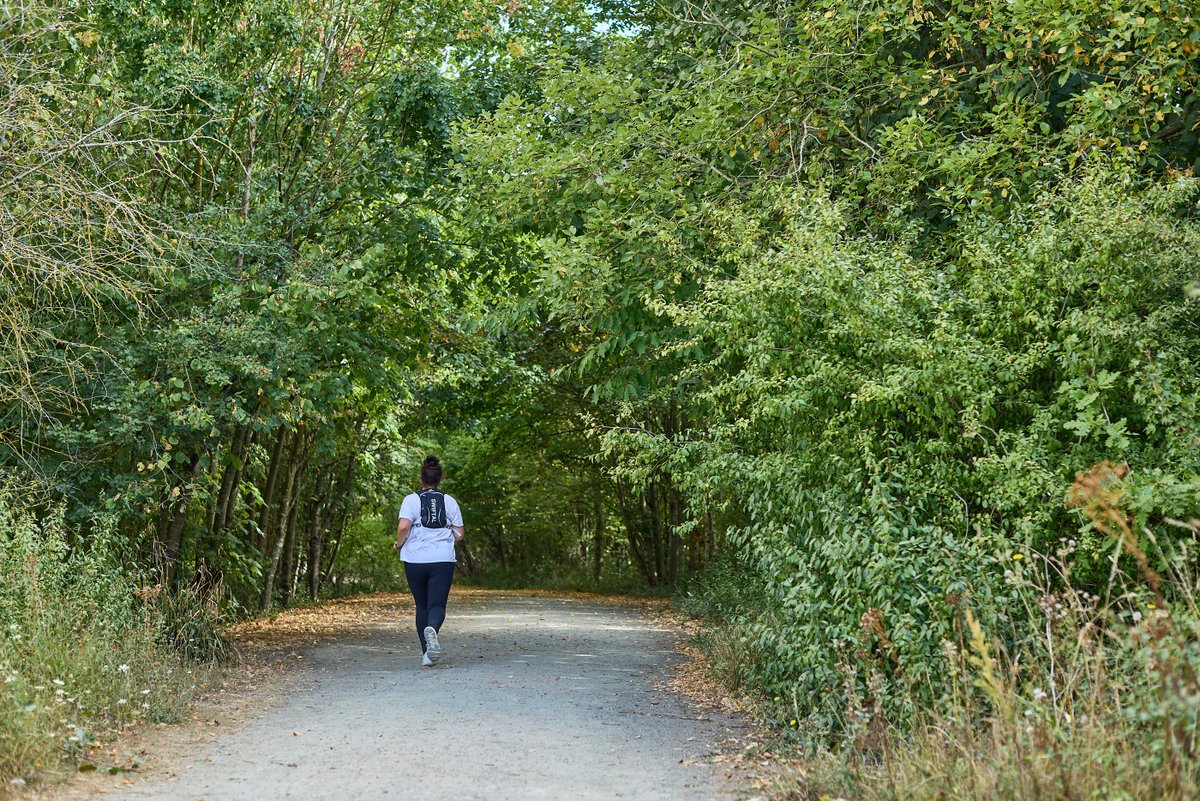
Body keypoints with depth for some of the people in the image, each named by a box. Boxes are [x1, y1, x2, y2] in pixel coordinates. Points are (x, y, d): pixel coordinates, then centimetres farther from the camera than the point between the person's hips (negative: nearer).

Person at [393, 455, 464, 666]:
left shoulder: (411, 500, -2)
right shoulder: (449, 502, 5)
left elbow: (403, 526, -16)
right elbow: (459, 535, 5)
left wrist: (399, 544, 2)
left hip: (415, 561, 0)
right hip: (443, 561, 0)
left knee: (422, 606, 13)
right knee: (437, 605, -4)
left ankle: (427, 653, 13)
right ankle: (431, 629, -38)